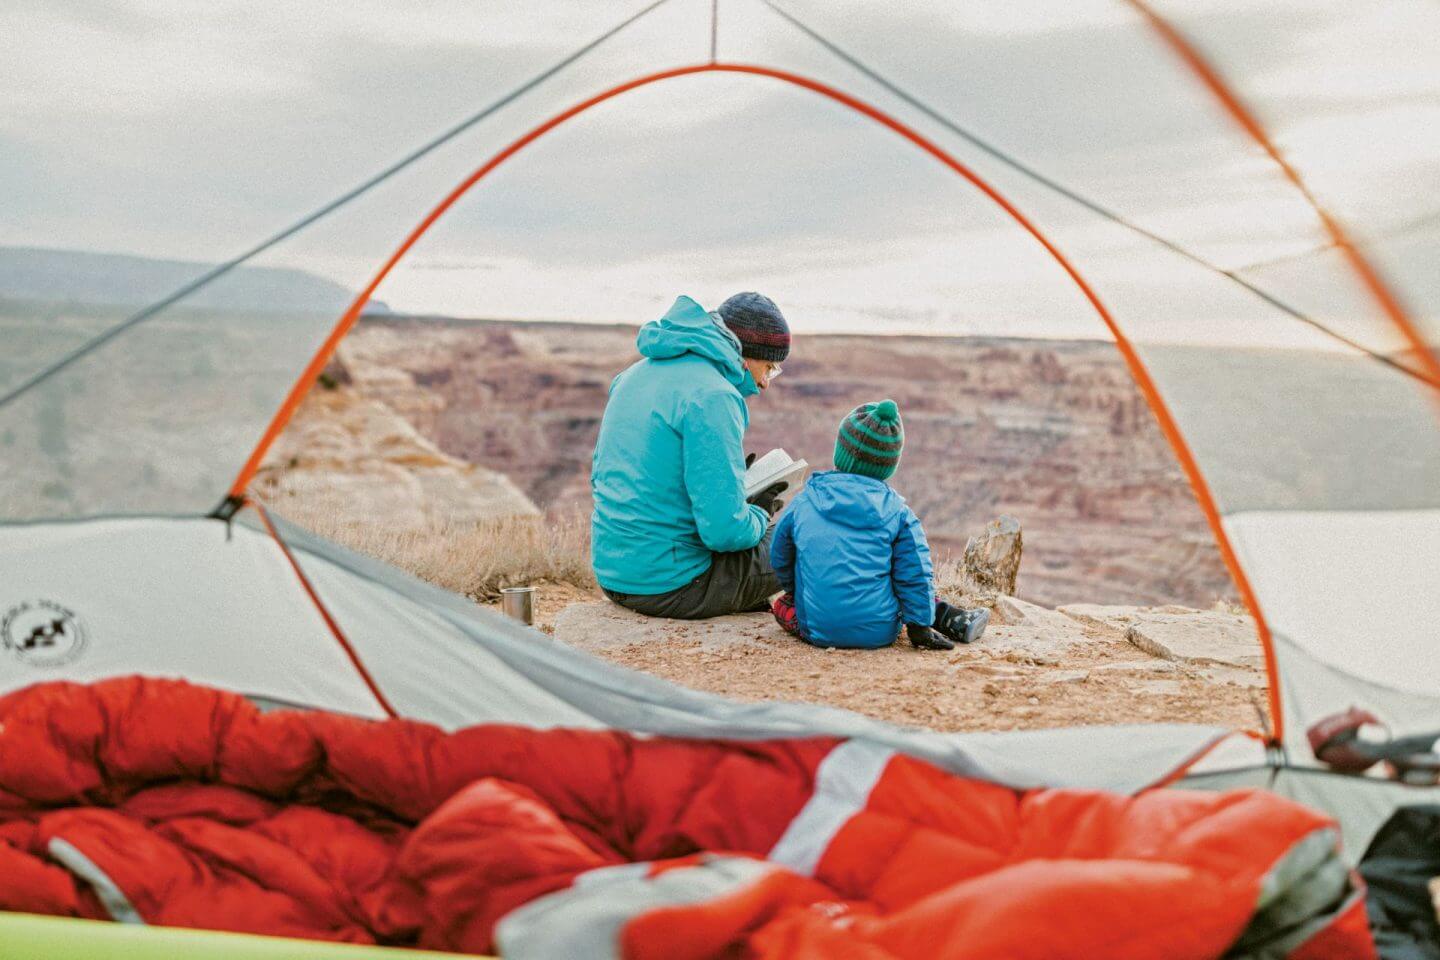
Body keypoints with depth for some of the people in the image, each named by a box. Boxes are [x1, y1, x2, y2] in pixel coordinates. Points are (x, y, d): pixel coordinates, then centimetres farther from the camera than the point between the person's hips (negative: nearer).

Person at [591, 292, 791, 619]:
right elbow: (725, 530, -23)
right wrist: (759, 514, 1)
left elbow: (599, 478, 18)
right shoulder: (713, 396, -18)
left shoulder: (638, 373, 9)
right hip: (668, 586, -9)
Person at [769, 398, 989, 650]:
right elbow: (915, 574, -3)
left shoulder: (803, 502, 3)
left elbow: (780, 560, 15)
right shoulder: (896, 510, -4)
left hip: (818, 631, -1)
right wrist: (920, 626, 5)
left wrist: (797, 592, 33)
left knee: (782, 604, 26)